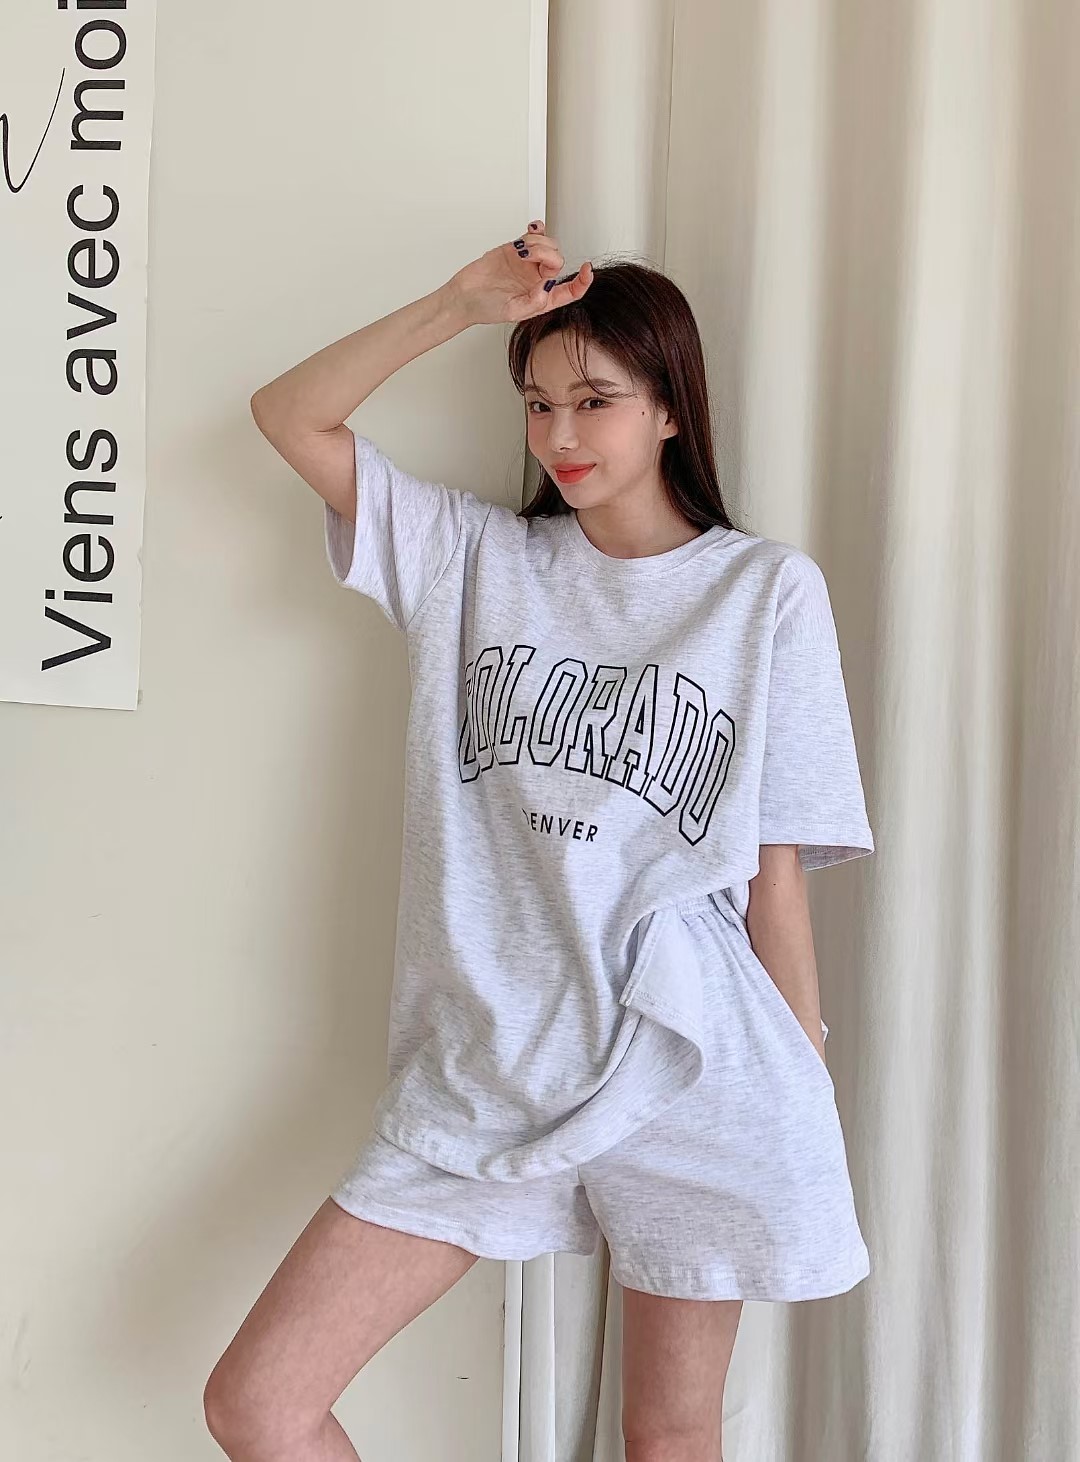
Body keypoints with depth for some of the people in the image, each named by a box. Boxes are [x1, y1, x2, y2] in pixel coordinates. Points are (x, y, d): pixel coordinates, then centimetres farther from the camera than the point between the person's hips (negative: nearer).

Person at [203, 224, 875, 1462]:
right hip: (482, 1067, 3)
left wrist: (807, 1099, 1)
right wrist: (460, 304, -4)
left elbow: (777, 870, 0)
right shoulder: (474, 556, 8)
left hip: (689, 1076, -2)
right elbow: (288, 417, 4)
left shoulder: (768, 590, 0)